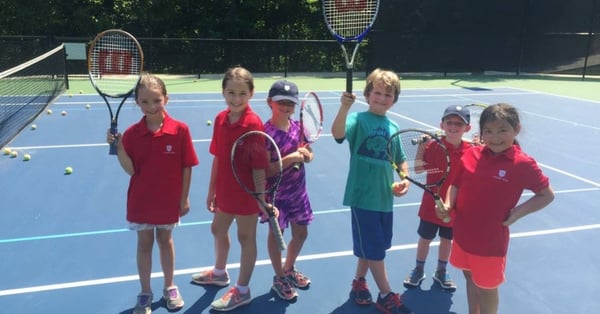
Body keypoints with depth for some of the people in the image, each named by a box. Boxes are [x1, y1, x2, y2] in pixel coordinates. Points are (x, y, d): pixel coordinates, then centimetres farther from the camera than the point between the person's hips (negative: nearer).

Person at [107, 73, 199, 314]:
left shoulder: (180, 130, -15)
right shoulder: (131, 133, -10)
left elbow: (186, 167, -8)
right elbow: (130, 170, -11)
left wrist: (184, 198, -5)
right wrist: (118, 147, -24)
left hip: (168, 200, -1)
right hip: (141, 201, 1)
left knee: (165, 241, 19)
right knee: (144, 244, 15)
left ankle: (169, 287, 39)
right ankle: (145, 293, 32)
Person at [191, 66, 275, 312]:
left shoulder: (253, 123, -21)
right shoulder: (220, 119, -1)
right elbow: (217, 158, 6)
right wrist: (211, 190, 10)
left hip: (246, 192, -7)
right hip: (225, 190, 8)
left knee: (246, 238, 9)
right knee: (218, 229, 25)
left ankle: (242, 291, 27)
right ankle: (220, 273, 52)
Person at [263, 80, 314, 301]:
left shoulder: (298, 127, -1)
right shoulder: (266, 133, -20)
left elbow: (308, 155, 9)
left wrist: (306, 154, -13)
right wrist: (289, 159, -31)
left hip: (298, 190, 6)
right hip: (276, 192, -6)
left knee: (301, 233, 18)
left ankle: (289, 269, 43)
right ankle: (279, 279, 32)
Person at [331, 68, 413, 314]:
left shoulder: (393, 128, 8)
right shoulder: (358, 119, -10)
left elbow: (401, 161, 16)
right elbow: (337, 133, -31)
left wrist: (405, 180, -2)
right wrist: (345, 107, -44)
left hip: (384, 197, 6)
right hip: (363, 195, -6)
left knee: (372, 247, 19)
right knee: (374, 249, 4)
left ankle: (359, 283, 40)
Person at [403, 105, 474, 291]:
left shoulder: (469, 151, -9)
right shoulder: (433, 146, -13)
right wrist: (421, 147, -21)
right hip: (431, 205, -1)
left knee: (447, 240, 19)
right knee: (425, 239, 14)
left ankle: (441, 272, 41)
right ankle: (419, 270, 36)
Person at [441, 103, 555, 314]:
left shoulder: (523, 164, -16)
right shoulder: (471, 155, -5)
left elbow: (547, 195, -6)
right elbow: (456, 185, 6)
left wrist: (517, 212, -17)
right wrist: (448, 204, -12)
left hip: (491, 241, -5)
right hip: (463, 234, 5)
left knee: (487, 288, 15)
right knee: (471, 279, 25)